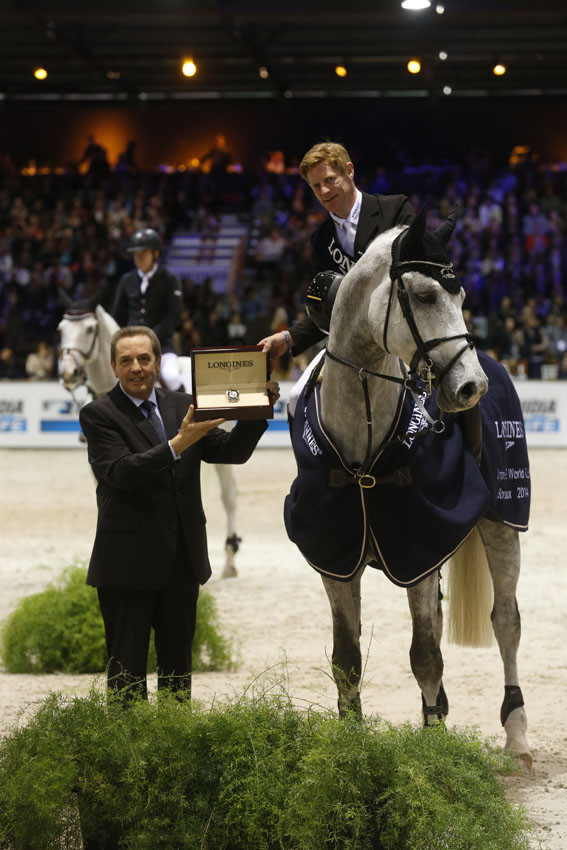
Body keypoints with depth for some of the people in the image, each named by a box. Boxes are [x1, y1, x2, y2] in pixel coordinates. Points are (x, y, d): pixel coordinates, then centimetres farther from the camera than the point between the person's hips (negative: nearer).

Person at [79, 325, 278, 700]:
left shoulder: (183, 406, 9)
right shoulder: (99, 414, -6)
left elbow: (233, 451, 4)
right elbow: (120, 472, -20)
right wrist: (178, 444, -28)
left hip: (183, 558, 5)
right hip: (129, 562, -5)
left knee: (178, 662, 13)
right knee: (127, 667, 2)